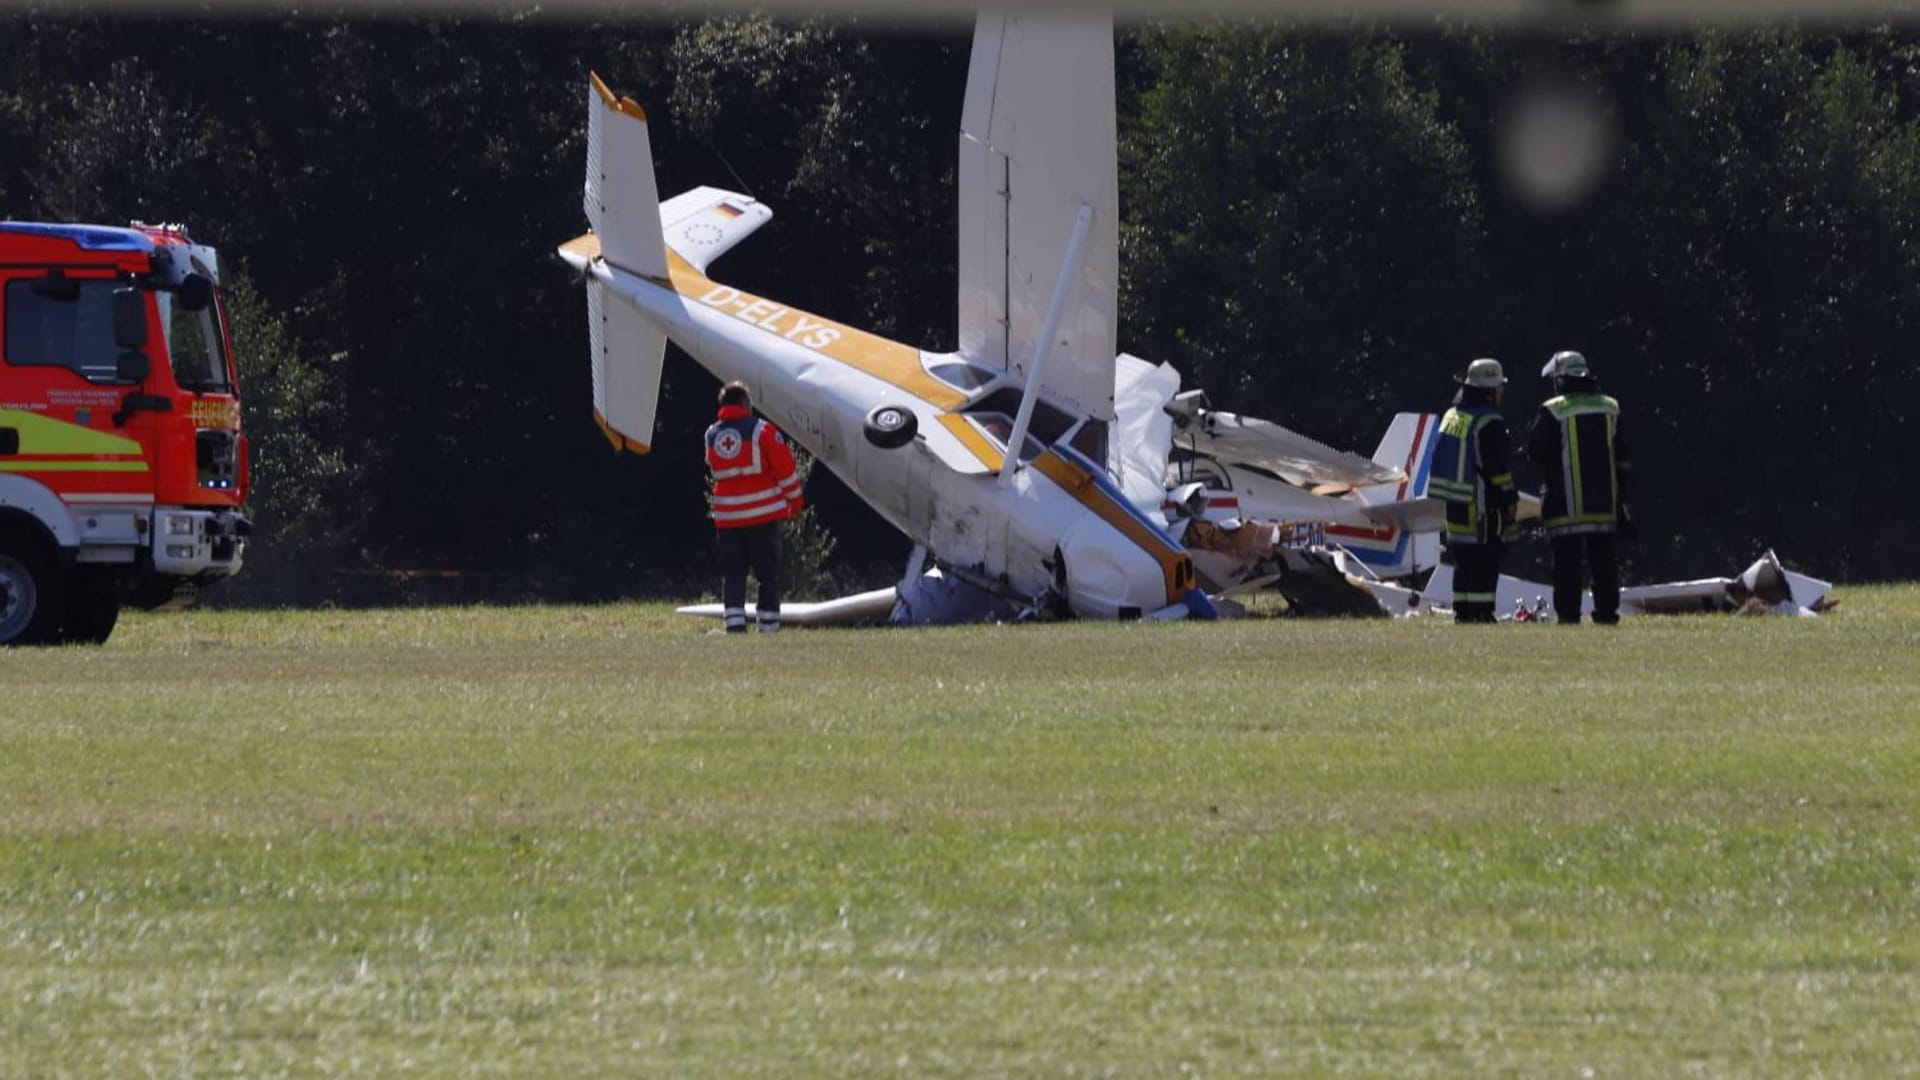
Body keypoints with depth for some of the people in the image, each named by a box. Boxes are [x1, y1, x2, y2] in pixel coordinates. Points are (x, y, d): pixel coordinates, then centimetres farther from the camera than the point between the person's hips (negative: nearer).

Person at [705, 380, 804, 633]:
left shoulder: (711, 436, 8)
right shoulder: (762, 431, -7)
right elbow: (784, 468, -6)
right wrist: (794, 500, 5)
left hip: (726, 515, 3)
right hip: (762, 512, -3)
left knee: (732, 573, 6)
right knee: (767, 573, 4)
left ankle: (734, 621, -8)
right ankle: (769, 624, 3)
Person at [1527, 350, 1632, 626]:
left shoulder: (1553, 412, -8)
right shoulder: (1610, 409, 8)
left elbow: (1536, 453, -8)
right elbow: (1622, 458, 12)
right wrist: (1621, 496, 17)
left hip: (1567, 502, -4)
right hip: (1604, 500, 4)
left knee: (1567, 560, -4)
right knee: (1603, 559, 10)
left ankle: (1568, 614, -8)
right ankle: (1607, 611, 10)